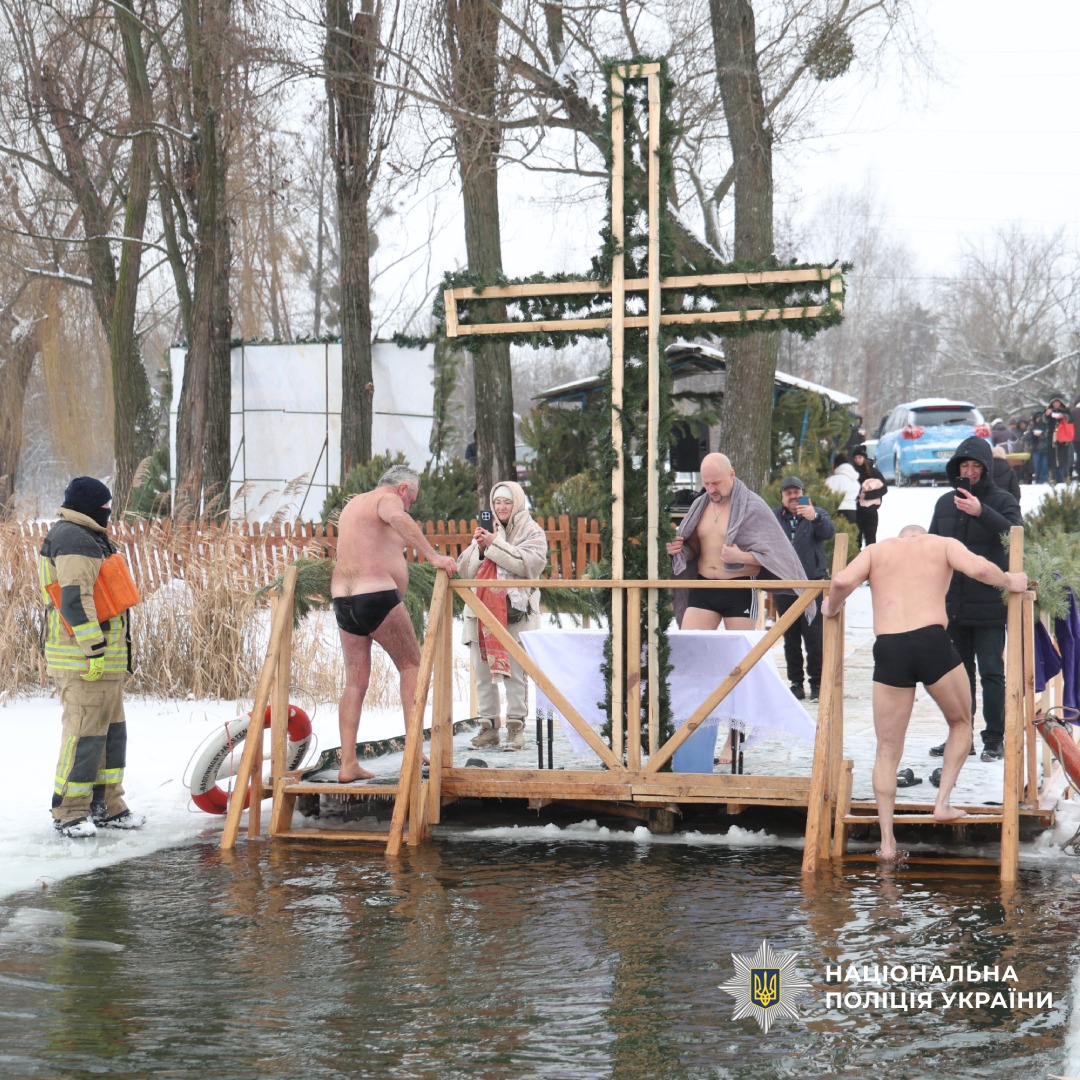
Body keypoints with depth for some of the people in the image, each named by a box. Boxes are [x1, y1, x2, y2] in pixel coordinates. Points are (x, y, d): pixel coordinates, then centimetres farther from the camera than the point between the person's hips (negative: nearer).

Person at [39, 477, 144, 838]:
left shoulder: (87, 538, 22)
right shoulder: (74, 540, -14)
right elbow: (75, 598, -23)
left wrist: (117, 655, 26)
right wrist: (94, 649, -24)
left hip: (105, 659, 11)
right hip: (84, 659, -11)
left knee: (112, 731, 14)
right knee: (85, 733, -9)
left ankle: (106, 807, 21)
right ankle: (68, 813, -3)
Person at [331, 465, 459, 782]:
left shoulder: (352, 505, 25)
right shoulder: (387, 499, -3)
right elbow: (397, 518, -28)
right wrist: (434, 557, -32)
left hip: (342, 599, 8)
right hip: (377, 597, -8)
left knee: (355, 681, 8)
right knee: (411, 665, 5)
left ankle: (348, 764, 2)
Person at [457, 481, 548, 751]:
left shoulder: (532, 532, 5)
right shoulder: (486, 530, 18)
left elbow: (529, 563, -13)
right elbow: (465, 569, 13)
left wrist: (495, 544, -14)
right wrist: (478, 547, -5)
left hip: (515, 611, -5)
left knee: (514, 671, -7)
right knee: (483, 671, 4)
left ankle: (516, 726, 0)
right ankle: (488, 725, 11)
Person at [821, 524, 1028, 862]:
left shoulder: (876, 550, 21)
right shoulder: (944, 544, 17)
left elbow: (842, 582, 2)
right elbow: (978, 569, -3)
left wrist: (832, 608, 22)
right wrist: (1010, 582, 15)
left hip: (888, 650, 2)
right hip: (933, 643, -1)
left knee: (888, 750, 11)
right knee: (961, 723, 26)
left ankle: (887, 842, 8)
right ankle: (943, 802, 12)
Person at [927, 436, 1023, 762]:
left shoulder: (1002, 501, -3)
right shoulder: (945, 503, 11)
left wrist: (982, 513, -30)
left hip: (989, 607, -5)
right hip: (952, 604, 5)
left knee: (991, 672, -3)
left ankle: (994, 739, 4)